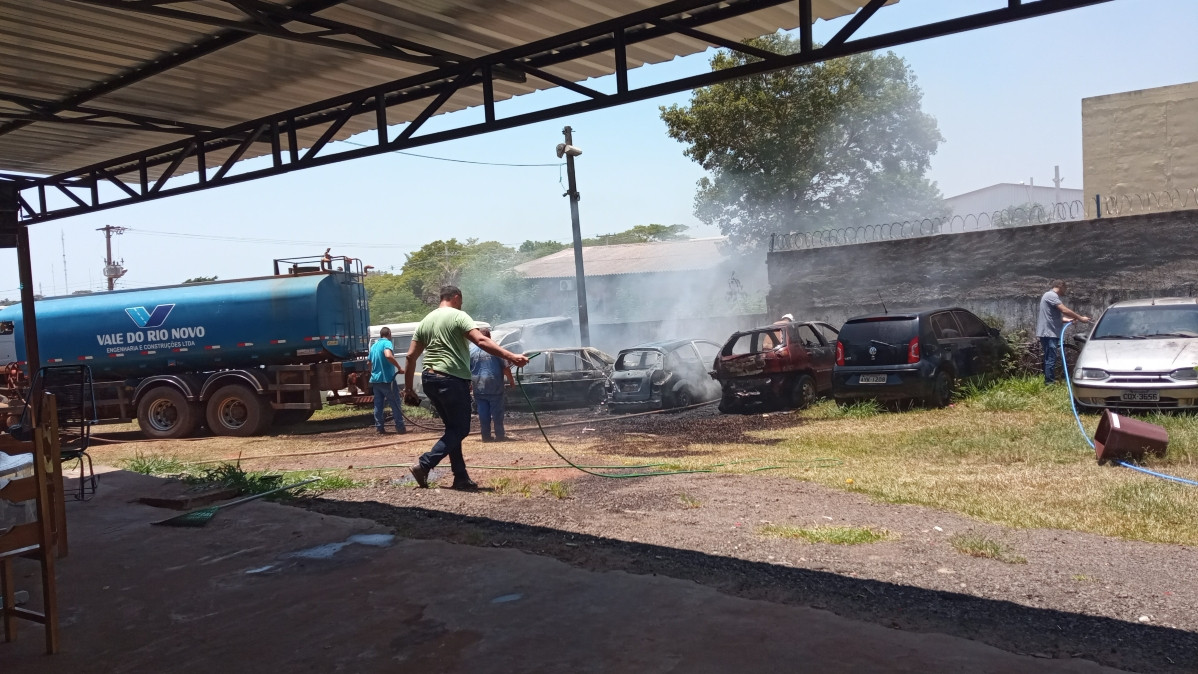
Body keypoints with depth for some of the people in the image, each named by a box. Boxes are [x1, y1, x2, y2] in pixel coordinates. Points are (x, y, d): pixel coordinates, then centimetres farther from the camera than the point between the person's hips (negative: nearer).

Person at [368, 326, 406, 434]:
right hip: (386, 379, -7)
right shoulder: (387, 343, -9)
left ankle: (379, 427, 8)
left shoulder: (374, 346, 15)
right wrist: (399, 368, -25)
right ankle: (400, 427, 1)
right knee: (395, 403, 0)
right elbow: (388, 356, -30)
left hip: (375, 380, 7)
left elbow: (370, 363, 25)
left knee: (378, 404, 9)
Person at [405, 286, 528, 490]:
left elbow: (411, 356, 13)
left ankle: (461, 477, 11)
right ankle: (424, 465, -8)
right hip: (452, 379, -8)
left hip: (429, 379, 8)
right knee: (460, 429, 1)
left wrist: (408, 389, 17)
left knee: (453, 427, 14)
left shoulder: (425, 321, 15)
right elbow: (482, 341, -19)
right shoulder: (459, 316, -4)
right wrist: (511, 357, -23)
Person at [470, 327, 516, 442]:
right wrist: (511, 380, 7)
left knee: (483, 412, 7)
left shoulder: (471, 349, 1)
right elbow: (506, 367, -6)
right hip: (494, 387, -2)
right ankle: (500, 435, 9)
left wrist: (469, 382, 17)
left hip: (478, 387, 2)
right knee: (497, 411, 5)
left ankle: (486, 436, 9)